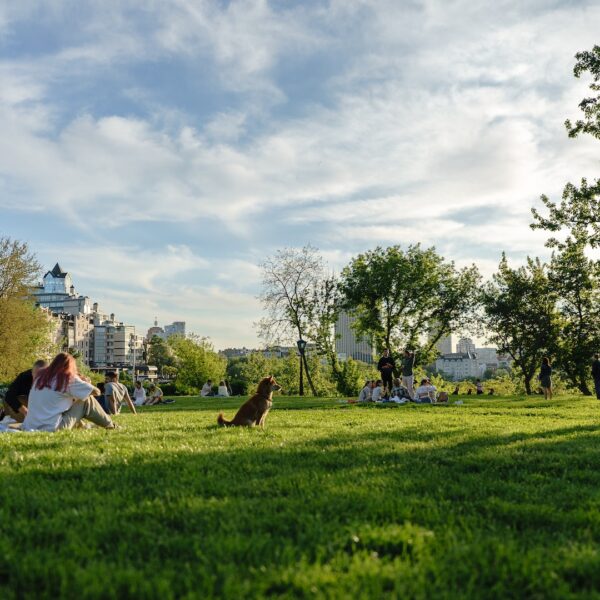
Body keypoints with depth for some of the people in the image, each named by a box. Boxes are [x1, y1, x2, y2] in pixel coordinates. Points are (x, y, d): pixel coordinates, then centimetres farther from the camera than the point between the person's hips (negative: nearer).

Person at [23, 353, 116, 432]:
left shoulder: (41, 376, 9)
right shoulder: (68, 378, -5)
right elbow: (96, 392, 1)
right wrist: (85, 383, 23)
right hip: (53, 428, -6)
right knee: (87, 400, 7)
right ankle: (110, 425, 21)